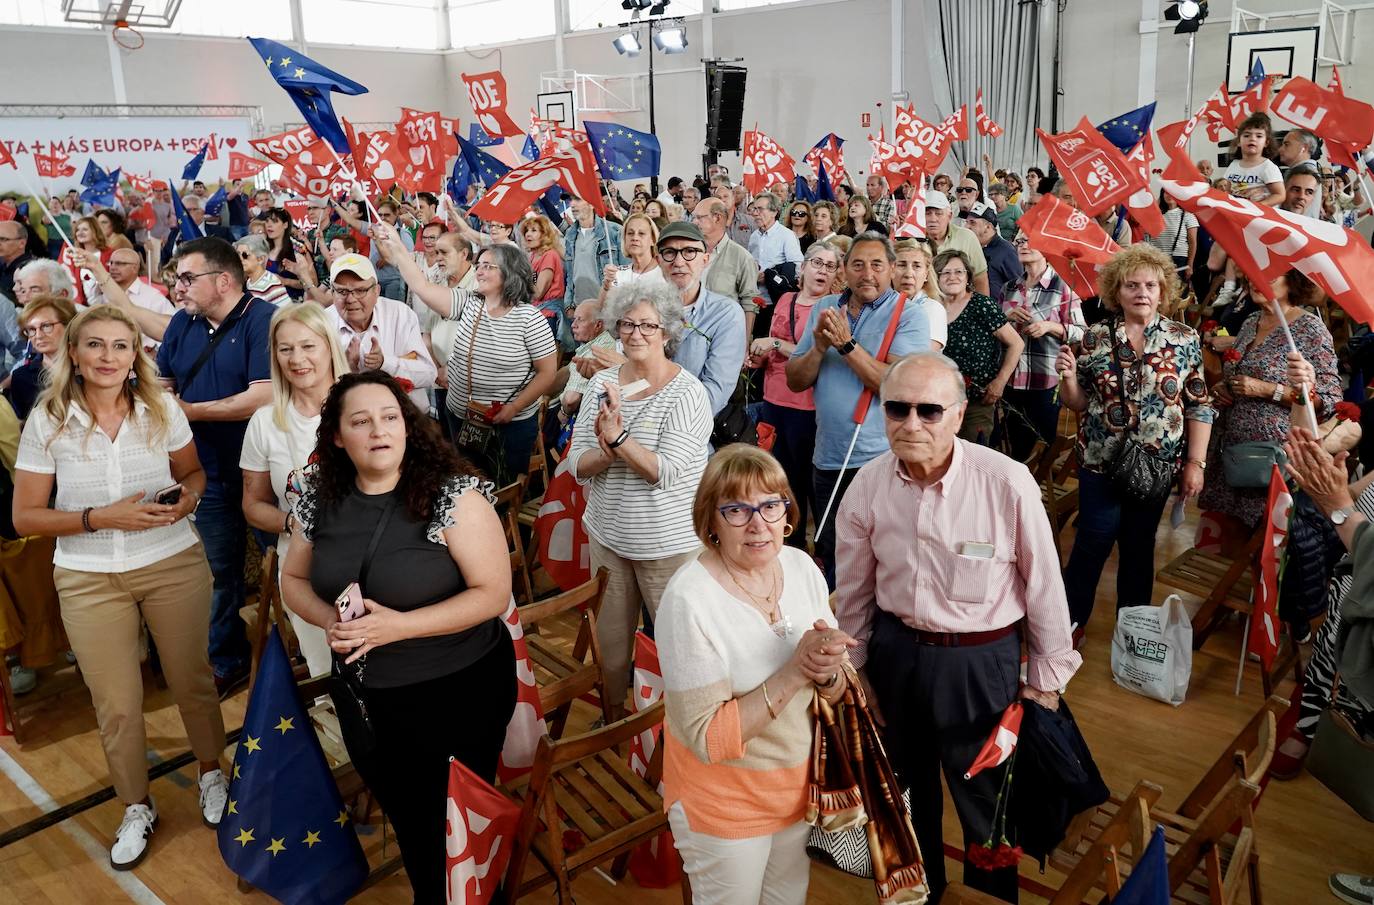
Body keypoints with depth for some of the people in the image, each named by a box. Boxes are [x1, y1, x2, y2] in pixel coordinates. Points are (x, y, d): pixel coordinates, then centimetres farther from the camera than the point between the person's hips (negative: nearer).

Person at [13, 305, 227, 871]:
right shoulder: (47, 422, -7)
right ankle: (137, 809, 31)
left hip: (174, 564, 1)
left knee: (192, 680, 12)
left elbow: (192, 472, 10)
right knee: (116, 704, 8)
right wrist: (101, 518, -18)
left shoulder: (162, 408, -5)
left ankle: (211, 773, 39)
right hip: (90, 580, 0)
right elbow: (25, 517, -4)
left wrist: (188, 497, -13)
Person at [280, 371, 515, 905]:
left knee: (453, 825, 12)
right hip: (365, 698, 5)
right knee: (404, 817, 24)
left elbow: (493, 594, -21)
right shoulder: (320, 499, -3)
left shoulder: (453, 495, -19)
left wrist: (396, 626, -27)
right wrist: (330, 621, -13)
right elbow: (294, 580, 9)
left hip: (458, 691, -5)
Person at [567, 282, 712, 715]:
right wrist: (609, 452, -23)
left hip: (668, 542, -4)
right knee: (610, 638, 18)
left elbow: (666, 472, -21)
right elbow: (578, 464, -3)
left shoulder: (687, 392, -13)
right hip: (607, 534, 5)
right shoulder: (602, 382, 1)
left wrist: (617, 439, -30)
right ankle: (613, 715, 39)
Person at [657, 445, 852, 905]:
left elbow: (839, 692, -2)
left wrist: (824, 673, -25)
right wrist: (793, 674, -32)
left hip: (799, 785, 6)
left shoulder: (801, 567, -9)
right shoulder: (688, 599, -27)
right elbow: (707, 740, -26)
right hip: (724, 802, -5)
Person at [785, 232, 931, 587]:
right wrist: (819, 347, -14)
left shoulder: (909, 315, -7)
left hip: (880, 460, -4)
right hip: (827, 459, 5)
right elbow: (795, 381, 4)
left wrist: (847, 344, -22)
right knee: (831, 556, 18)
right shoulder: (824, 309, 7)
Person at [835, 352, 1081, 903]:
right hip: (895, 653, 4)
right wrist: (855, 667, 11)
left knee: (986, 800, 16)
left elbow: (1043, 584, -10)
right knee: (906, 789, 24)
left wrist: (1046, 677, -1)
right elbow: (853, 591, 2)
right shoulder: (868, 485, -11)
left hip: (981, 662, -3)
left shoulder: (1007, 483, -22)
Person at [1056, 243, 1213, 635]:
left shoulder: (1184, 339, -1)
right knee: (1092, 544, 2)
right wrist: (1069, 377, -18)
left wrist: (1195, 463, -5)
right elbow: (1078, 403, 3)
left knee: (1140, 548, 12)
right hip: (1100, 461, 0)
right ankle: (1069, 621, 20)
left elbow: (1199, 406, 0)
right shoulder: (1094, 337, -1)